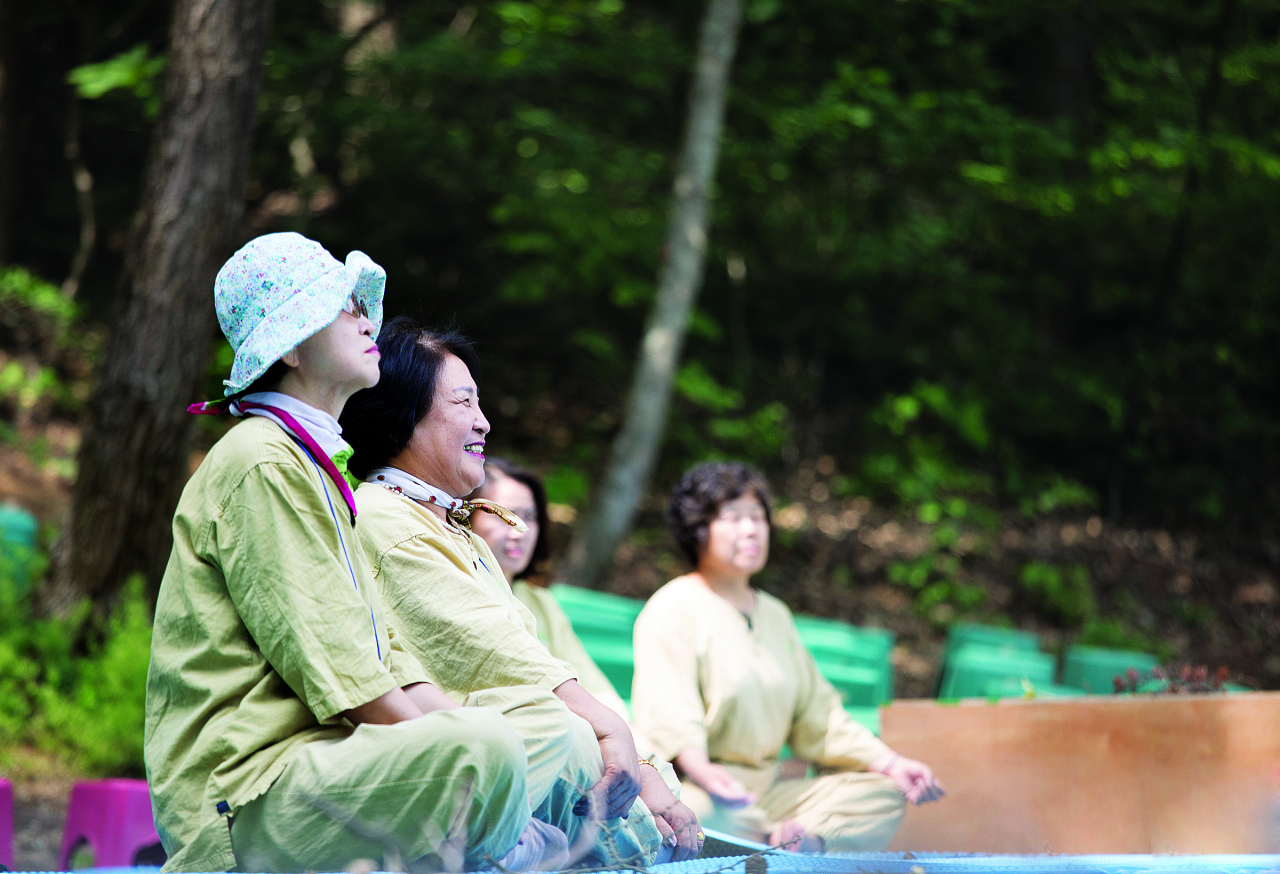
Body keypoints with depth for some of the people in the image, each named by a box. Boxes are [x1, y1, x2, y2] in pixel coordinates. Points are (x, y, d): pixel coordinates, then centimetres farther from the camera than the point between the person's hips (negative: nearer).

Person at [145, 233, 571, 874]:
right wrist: (446, 747, -15)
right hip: (246, 788, -10)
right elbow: (327, 658, -17)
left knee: (552, 724, 14)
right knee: (487, 747, -32)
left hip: (323, 750, 10)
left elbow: (379, 650, 17)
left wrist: (452, 724, 3)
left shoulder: (313, 462, 23)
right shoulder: (261, 464, -10)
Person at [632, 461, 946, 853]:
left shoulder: (775, 614, 23)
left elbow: (816, 717, 22)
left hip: (768, 789, 8)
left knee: (881, 794, -8)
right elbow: (666, 711, -20)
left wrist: (890, 763, 7)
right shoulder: (671, 610, -3)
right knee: (707, 809, -42)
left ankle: (801, 841, -32)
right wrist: (702, 770, -41)